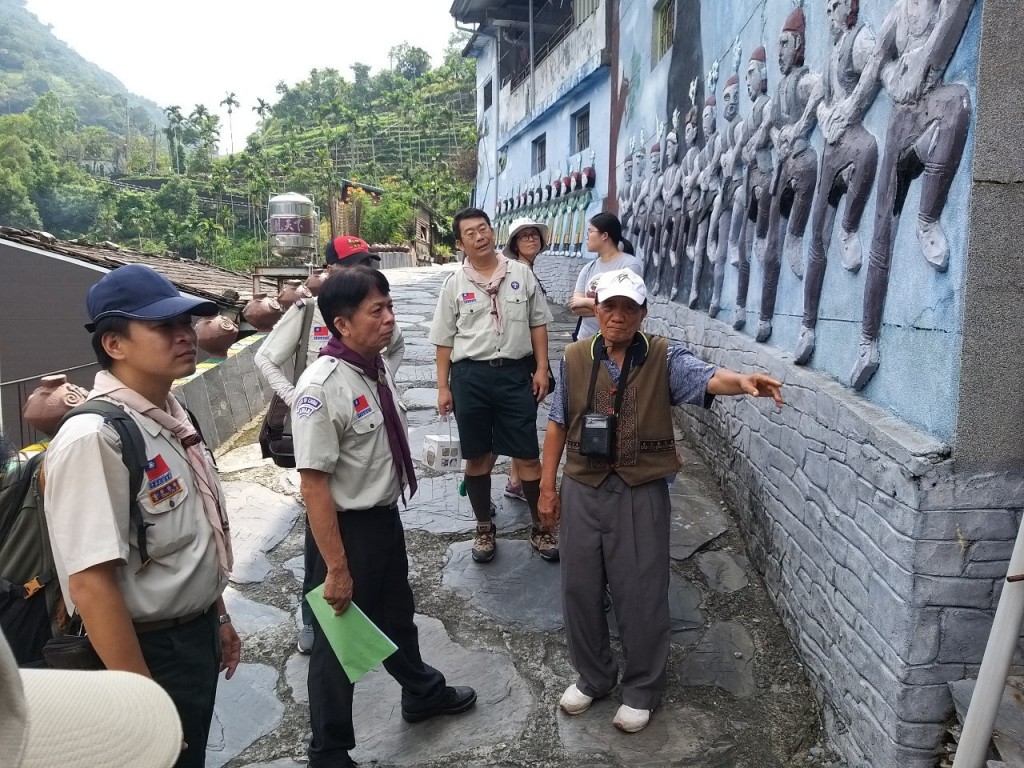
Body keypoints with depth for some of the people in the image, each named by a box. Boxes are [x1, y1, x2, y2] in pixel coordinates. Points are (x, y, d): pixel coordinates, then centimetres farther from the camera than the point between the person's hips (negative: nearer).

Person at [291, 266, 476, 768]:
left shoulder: (378, 367, -3)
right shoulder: (322, 388, -28)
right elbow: (314, 485, -27)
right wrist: (336, 567, -23)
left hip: (387, 516, 8)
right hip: (349, 528, -8)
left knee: (396, 615, 29)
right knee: (340, 639, 12)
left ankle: (422, 694, 56)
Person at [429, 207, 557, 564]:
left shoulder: (521, 273, 3)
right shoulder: (454, 284, 2)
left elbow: (538, 324, 8)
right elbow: (445, 340, 5)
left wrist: (541, 368, 1)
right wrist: (443, 387, 3)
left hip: (515, 372, 0)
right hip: (470, 376, 0)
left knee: (528, 454, 4)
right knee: (478, 456, 11)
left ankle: (540, 525, 21)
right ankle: (484, 528, 27)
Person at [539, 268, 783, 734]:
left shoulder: (664, 358, -7)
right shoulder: (575, 358, 0)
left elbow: (705, 377, -26)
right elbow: (558, 425, 5)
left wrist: (741, 381, -49)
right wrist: (547, 488, 6)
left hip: (641, 495, -2)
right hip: (582, 491, 3)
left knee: (640, 595, 7)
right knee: (580, 589, 13)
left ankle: (641, 690, 29)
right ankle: (592, 677, 36)